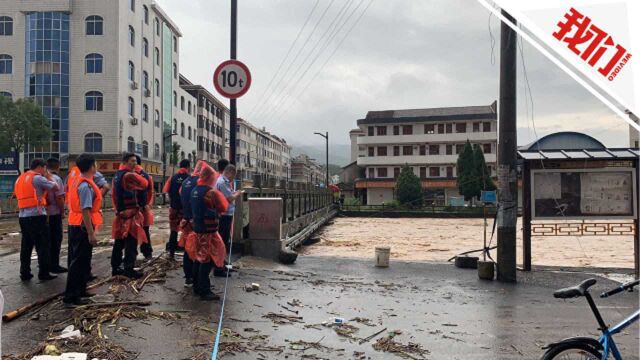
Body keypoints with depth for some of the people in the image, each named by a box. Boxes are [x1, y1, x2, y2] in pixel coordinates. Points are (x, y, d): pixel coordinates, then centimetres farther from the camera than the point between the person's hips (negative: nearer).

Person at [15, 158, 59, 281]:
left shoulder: (20, 179, 17)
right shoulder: (37, 178, -8)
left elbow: (17, 195, 22)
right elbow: (55, 187, -4)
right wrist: (48, 176, 9)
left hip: (22, 216, 8)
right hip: (36, 216, -8)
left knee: (26, 245, 12)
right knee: (42, 245, -1)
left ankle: (24, 273, 15)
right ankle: (43, 273, 1)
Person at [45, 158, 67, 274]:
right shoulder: (56, 179, -13)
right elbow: (59, 198, -17)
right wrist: (62, 212, -6)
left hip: (44, 213, 6)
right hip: (54, 213, -6)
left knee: (47, 239, 16)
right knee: (56, 240, 2)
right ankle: (54, 265, 4)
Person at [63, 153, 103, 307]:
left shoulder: (76, 181, 9)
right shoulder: (86, 186, -20)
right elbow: (85, 211, -24)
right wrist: (91, 234, -24)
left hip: (74, 224, 10)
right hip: (82, 226, -10)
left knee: (81, 260, 19)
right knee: (79, 261, -4)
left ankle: (79, 290, 31)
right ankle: (71, 297, 1)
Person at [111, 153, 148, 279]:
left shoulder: (117, 175, 15)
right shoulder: (129, 175, -16)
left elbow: (114, 194, 19)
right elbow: (144, 184, -14)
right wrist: (136, 174, 2)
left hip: (120, 212, 9)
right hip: (130, 213, -9)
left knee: (119, 241, 14)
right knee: (131, 242, -6)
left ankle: (115, 267, 20)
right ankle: (129, 269, -5)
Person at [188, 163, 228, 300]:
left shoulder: (195, 190, 8)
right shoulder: (212, 192, -18)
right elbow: (223, 208, -10)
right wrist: (220, 195, 3)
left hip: (197, 228, 9)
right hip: (208, 231, -9)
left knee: (199, 258, 17)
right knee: (207, 261, -4)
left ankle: (197, 287, 26)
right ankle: (204, 291, -2)